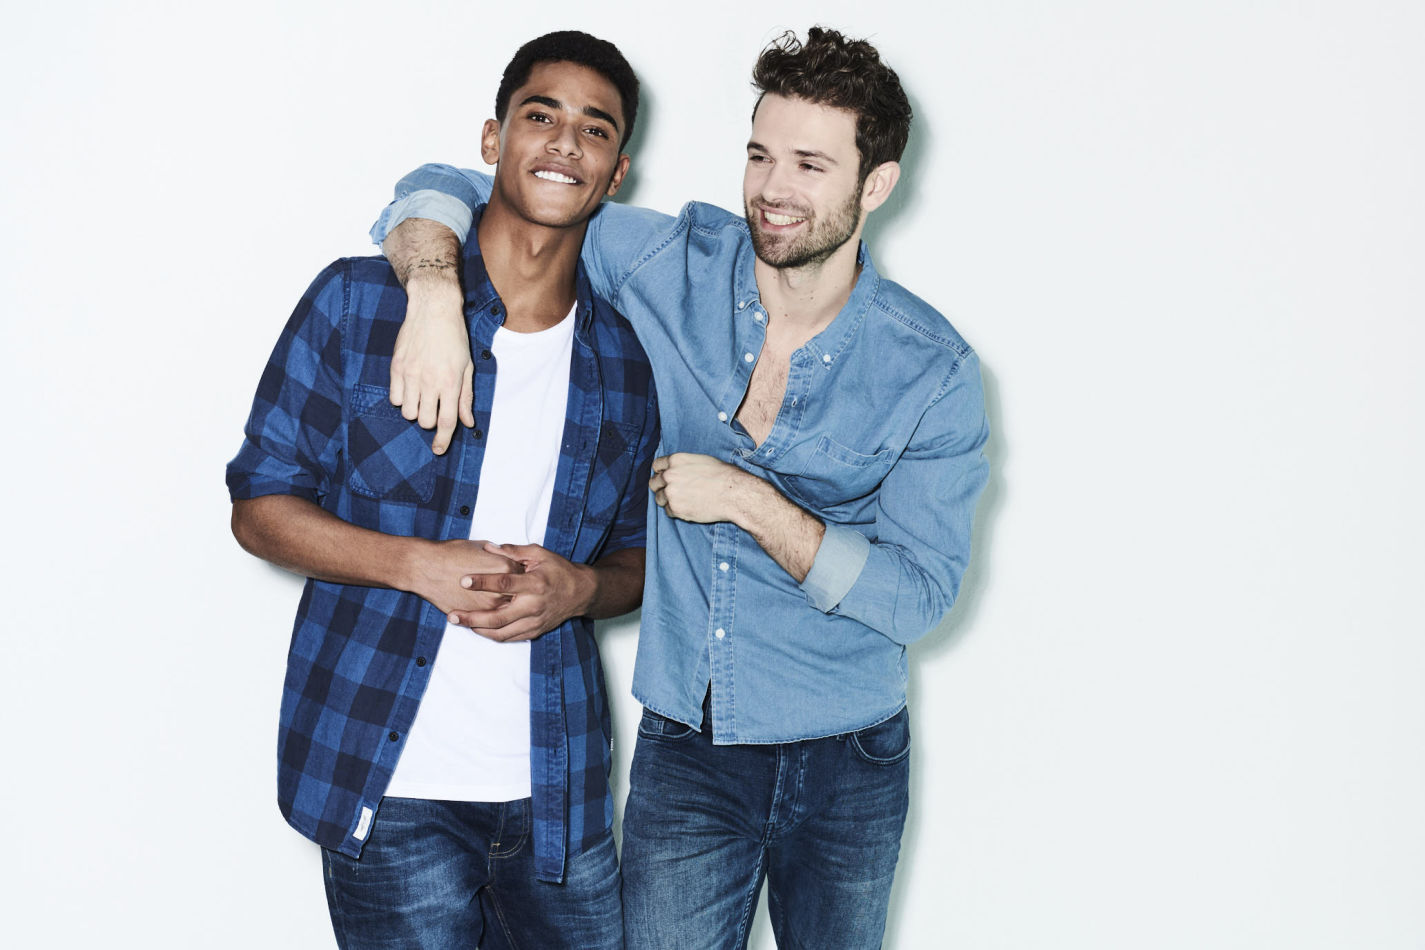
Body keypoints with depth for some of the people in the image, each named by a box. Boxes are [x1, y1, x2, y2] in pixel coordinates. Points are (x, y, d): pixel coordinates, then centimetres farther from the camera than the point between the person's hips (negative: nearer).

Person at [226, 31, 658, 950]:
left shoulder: (626, 364, 8)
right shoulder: (359, 304, -2)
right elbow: (260, 505, 0)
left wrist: (579, 587, -7)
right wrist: (419, 564, -16)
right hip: (389, 786, -3)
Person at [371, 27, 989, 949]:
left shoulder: (933, 371, -11)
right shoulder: (672, 266, -8)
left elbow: (918, 593, -13)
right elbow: (449, 192, -3)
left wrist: (748, 500, -22)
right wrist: (436, 294, -25)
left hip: (844, 768, 0)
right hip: (684, 745, 1)